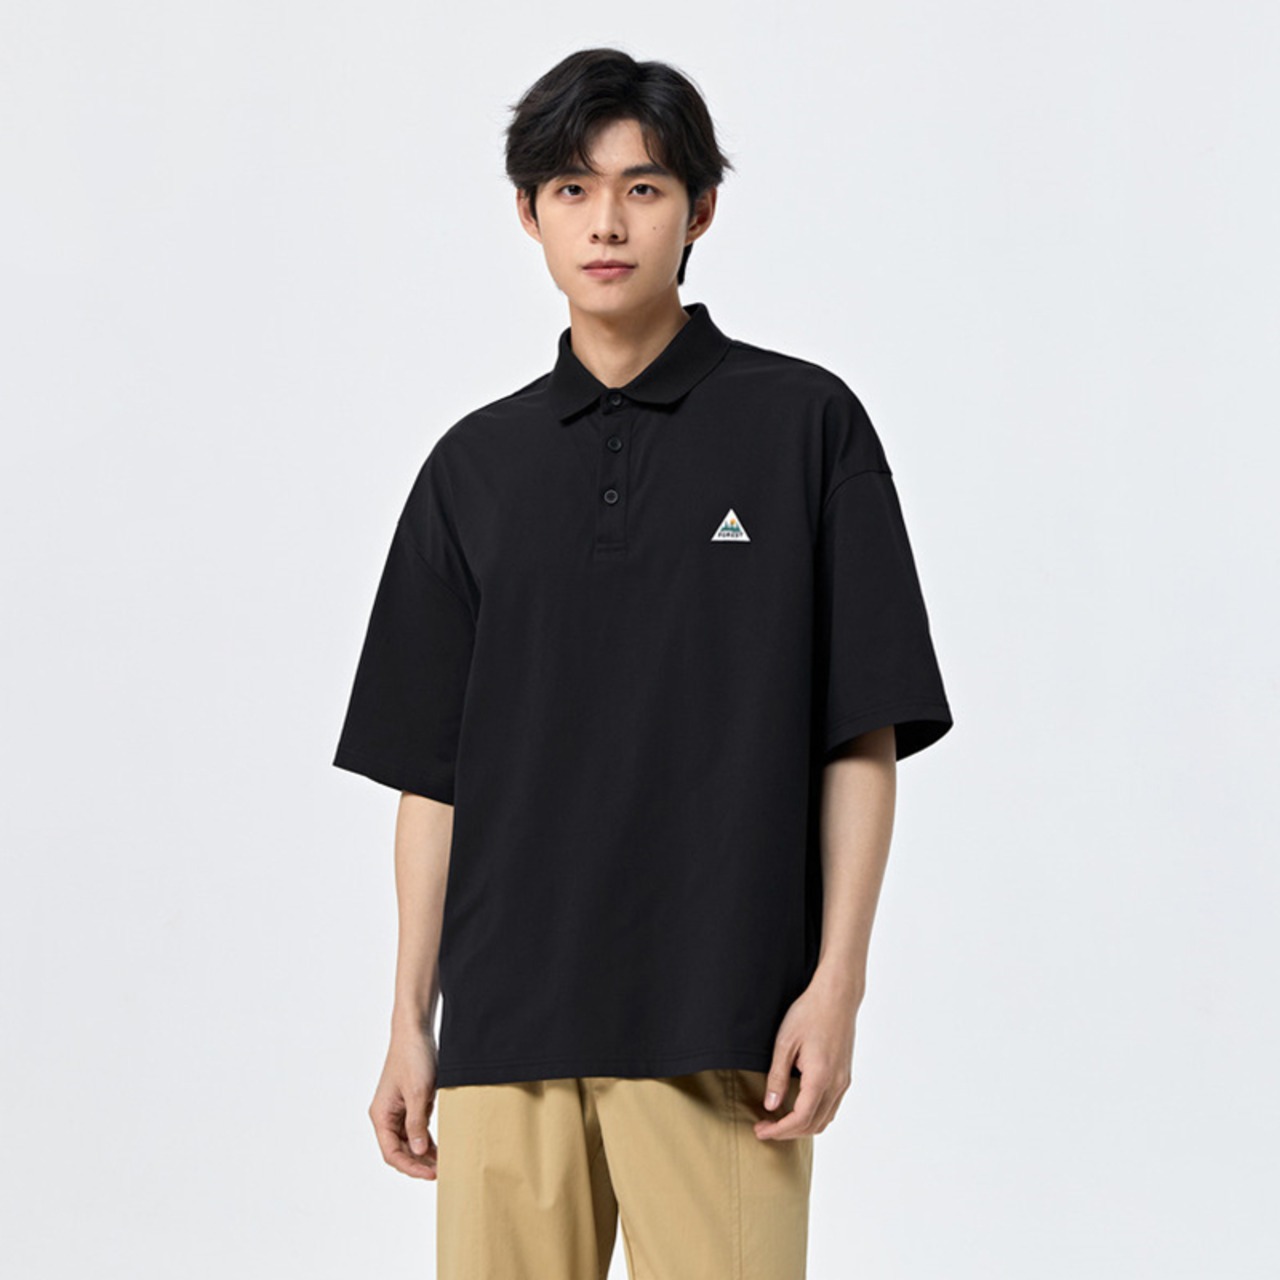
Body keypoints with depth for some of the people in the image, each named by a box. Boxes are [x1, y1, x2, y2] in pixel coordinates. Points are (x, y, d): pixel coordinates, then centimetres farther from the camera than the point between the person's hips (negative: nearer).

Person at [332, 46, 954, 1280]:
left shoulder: (805, 425, 2)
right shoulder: (476, 465, 11)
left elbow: (864, 739, 0)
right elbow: (431, 771, 12)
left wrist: (837, 981, -8)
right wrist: (411, 1020, 8)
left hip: (719, 1019, -3)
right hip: (511, 1022, 3)